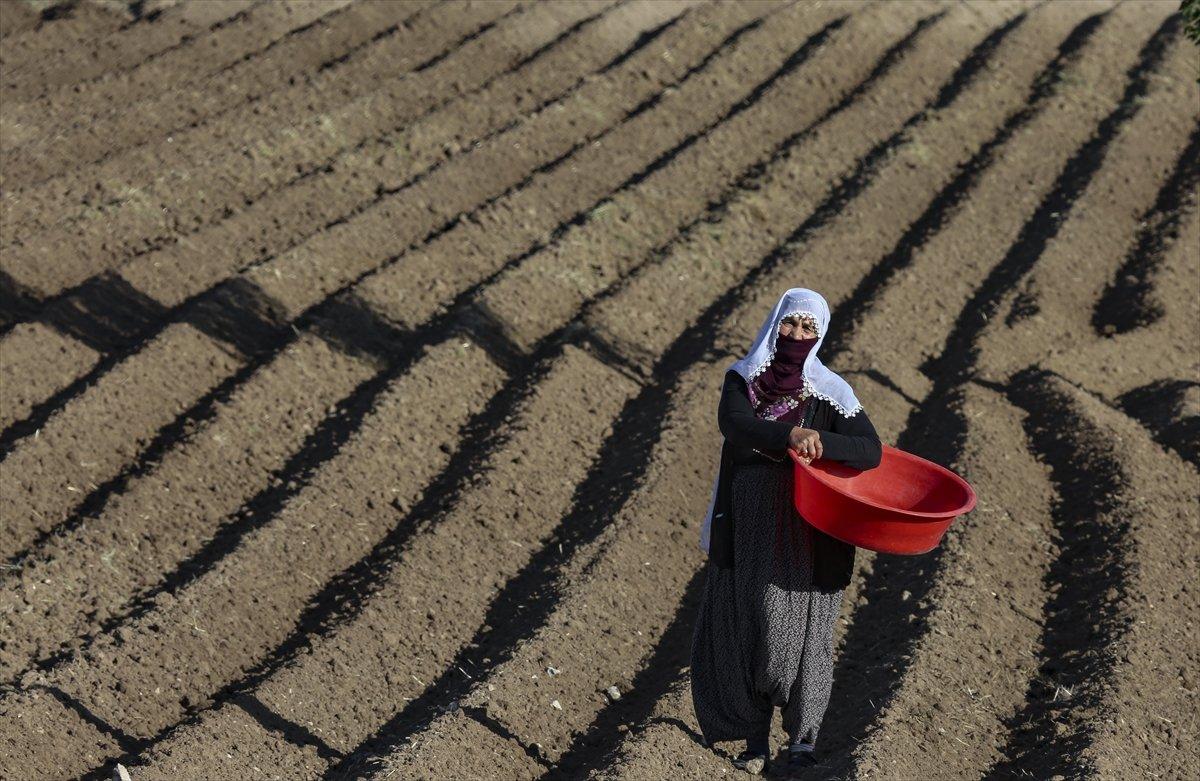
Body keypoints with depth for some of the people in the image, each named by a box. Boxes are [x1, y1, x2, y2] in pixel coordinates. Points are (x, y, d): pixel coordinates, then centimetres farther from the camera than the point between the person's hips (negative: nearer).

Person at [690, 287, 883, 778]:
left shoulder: (828, 391, -4)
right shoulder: (742, 378, 2)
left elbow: (871, 451, -14)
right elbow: (733, 423, -18)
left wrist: (818, 442, -32)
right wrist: (790, 434, -36)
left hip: (805, 533, -2)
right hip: (746, 529, 2)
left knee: (799, 627, -1)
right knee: (744, 625, 6)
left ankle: (804, 735, 16)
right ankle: (756, 736, 20)